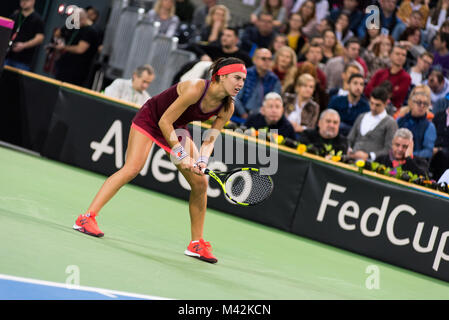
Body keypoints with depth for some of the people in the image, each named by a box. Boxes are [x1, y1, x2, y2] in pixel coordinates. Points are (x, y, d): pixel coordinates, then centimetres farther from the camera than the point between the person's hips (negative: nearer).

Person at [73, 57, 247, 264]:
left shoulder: (227, 108, -14)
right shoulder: (195, 89, -34)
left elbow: (210, 139, -8)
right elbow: (165, 122, -28)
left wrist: (202, 161, -27)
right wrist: (181, 155, -29)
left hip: (176, 130, 7)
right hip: (150, 120, -7)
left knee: (200, 182, -2)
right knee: (132, 168, -24)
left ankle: (197, 243, 9)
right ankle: (86, 218, -24)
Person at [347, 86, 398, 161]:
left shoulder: (390, 123, 2)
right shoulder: (361, 117, 22)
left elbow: (389, 150, -6)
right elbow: (350, 140, 26)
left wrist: (368, 156, -15)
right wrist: (348, 150, 3)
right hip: (353, 160, 6)